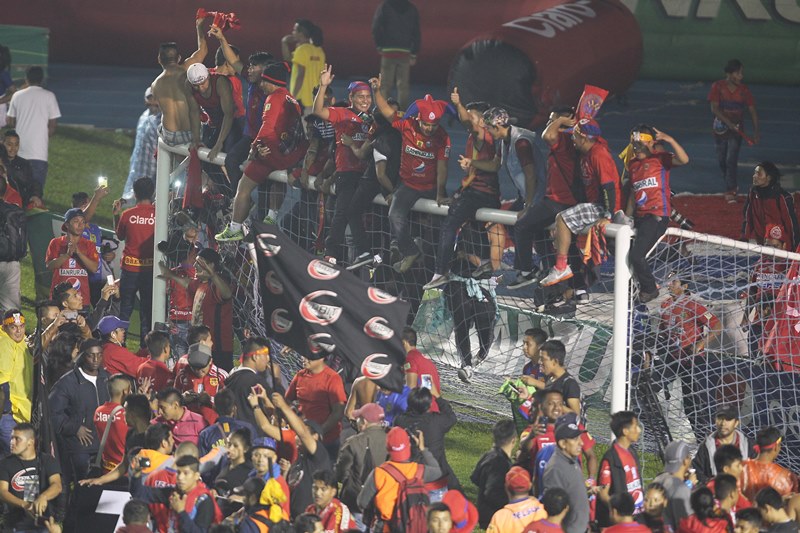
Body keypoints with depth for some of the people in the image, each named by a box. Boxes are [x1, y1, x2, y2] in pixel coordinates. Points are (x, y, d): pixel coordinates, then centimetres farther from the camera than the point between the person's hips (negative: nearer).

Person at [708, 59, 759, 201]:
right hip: (720, 129, 0)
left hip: (736, 130, 0)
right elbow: (714, 109, -14)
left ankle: (730, 191, -8)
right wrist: (729, 123, -25)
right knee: (722, 160, 9)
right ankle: (732, 185, 30)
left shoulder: (744, 90, -1)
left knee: (731, 160, -11)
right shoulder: (717, 87, -7)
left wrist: (756, 131, -8)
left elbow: (752, 111, 2)